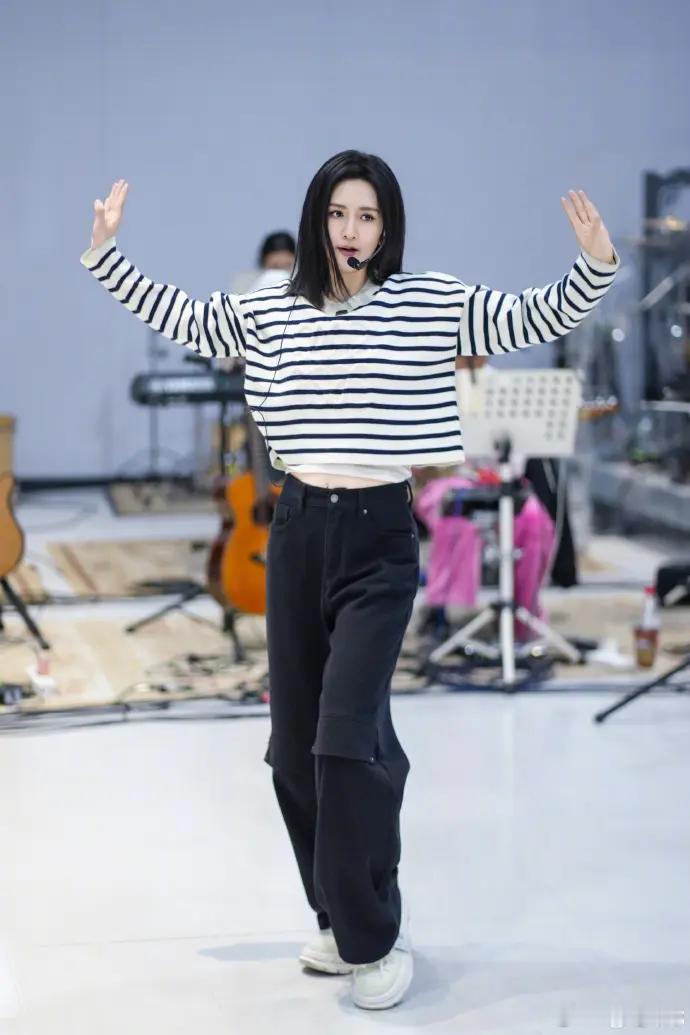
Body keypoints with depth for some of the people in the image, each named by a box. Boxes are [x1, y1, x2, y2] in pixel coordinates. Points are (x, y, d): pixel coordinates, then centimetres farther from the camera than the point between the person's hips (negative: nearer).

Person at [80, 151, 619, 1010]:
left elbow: (538, 318, -3)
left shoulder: (434, 305, 0)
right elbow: (180, 319, 18)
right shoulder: (268, 311, 7)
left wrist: (595, 265, -19)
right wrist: (107, 252, 11)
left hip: (379, 536, -4)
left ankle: (375, 936, 0)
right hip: (298, 530, 4)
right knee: (294, 745, 8)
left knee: (347, 735, -14)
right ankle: (343, 919, 24)